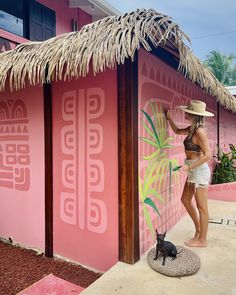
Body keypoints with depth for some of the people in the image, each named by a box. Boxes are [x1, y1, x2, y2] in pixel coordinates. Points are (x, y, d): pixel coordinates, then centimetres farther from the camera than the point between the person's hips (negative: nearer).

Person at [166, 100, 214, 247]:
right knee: (186, 199, 19)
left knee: (201, 207, 5)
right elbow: (177, 131, 23)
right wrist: (169, 118, 14)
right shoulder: (193, 128, 6)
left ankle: (202, 240, 21)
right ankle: (199, 228, 36)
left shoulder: (200, 131, -20)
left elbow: (208, 155, -23)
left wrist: (189, 166, -24)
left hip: (199, 170, -9)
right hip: (193, 171, 9)